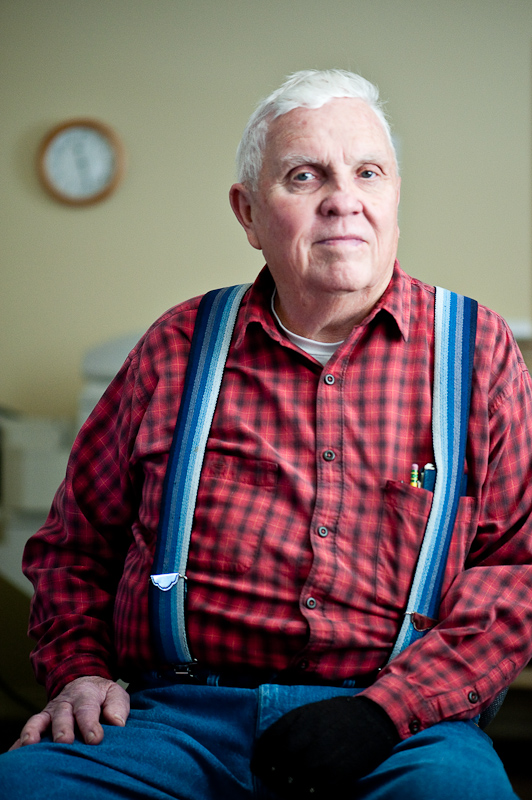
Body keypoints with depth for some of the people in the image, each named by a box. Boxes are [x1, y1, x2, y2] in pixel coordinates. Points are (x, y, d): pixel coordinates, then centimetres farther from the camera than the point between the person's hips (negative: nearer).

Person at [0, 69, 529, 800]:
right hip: (175, 714, 1)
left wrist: (387, 709, -11)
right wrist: (80, 670, 4)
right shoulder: (178, 347, 13)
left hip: (403, 720, 0)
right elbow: (74, 541, 22)